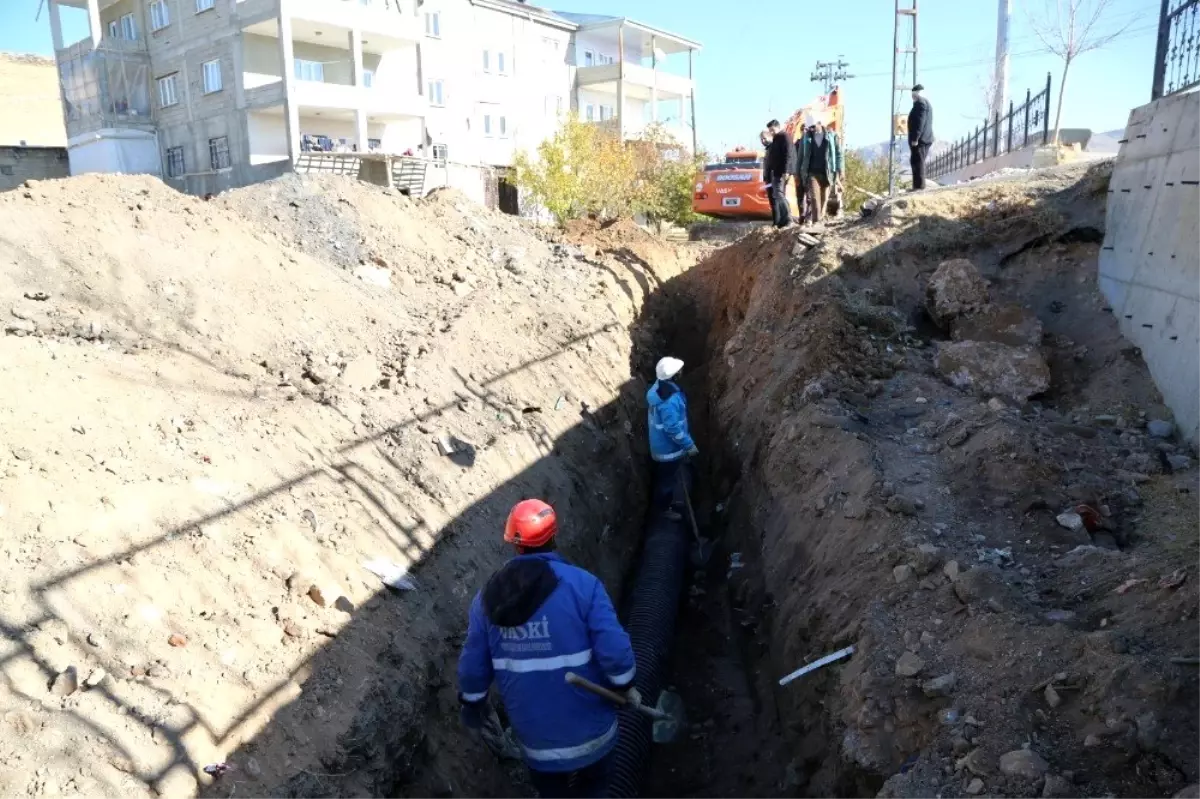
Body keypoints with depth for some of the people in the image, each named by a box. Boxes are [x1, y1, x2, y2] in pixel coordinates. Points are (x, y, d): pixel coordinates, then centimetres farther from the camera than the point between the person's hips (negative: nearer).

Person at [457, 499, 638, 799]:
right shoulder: (582, 584, -19)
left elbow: (473, 665, -2)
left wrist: (474, 707, 15)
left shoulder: (487, 597, -7)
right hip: (588, 729, -2)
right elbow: (614, 650, -23)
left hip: (535, 737, 3)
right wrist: (625, 686, -4)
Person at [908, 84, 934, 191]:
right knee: (919, 162, 13)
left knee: (917, 162, -11)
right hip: (925, 138, 11)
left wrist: (915, 138, -22)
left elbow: (920, 122, -20)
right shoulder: (926, 103, 22)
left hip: (919, 138, -11)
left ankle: (919, 186, -13)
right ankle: (919, 185, 15)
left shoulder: (920, 103, -12)